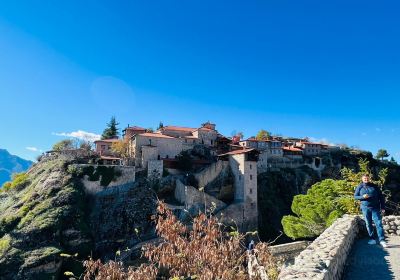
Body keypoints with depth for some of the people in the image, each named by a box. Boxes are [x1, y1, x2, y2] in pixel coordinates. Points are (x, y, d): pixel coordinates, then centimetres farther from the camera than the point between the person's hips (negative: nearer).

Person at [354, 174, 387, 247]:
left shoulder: (374, 186, 3)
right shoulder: (360, 187, 3)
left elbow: (381, 197, 7)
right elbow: (355, 196, 7)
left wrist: (382, 207, 2)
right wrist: (363, 197, -13)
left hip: (375, 208, 0)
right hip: (365, 208, 1)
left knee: (378, 223, -6)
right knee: (368, 224, 6)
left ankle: (382, 240, -4)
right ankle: (372, 239, 16)